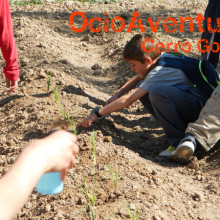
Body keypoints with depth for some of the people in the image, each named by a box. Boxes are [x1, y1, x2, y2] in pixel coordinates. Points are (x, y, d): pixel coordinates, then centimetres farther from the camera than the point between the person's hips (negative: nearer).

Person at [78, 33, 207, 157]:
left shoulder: (157, 74, -22)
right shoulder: (162, 56, 4)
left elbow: (127, 101, -21)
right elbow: (138, 78, 23)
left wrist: (96, 115, -14)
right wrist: (117, 94, 10)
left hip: (199, 107, -10)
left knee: (157, 91, -34)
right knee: (141, 87, 4)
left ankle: (180, 140, -21)